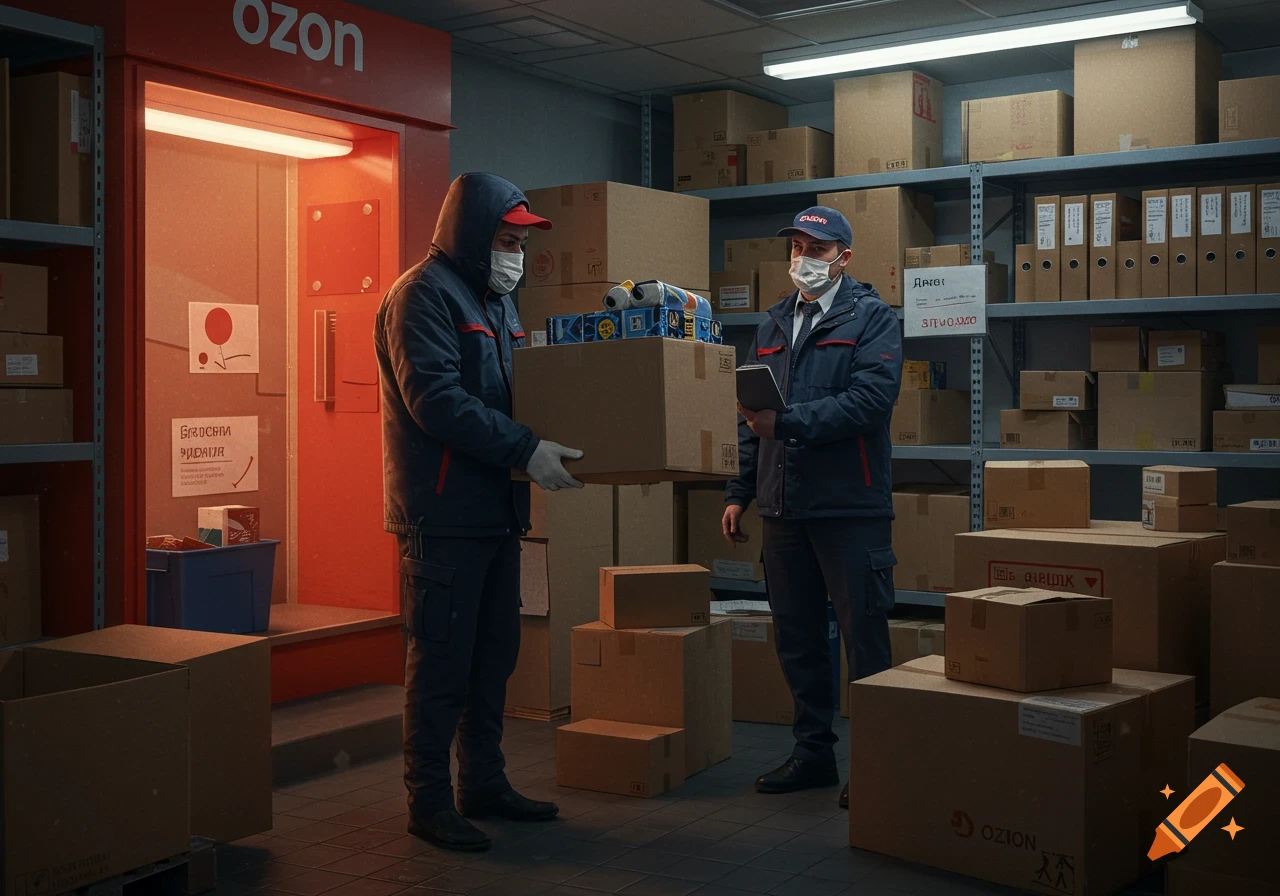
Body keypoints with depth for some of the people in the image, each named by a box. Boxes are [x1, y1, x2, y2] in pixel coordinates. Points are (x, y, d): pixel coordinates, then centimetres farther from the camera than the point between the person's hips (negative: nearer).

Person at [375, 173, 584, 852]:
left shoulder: (495, 299, 19)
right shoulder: (425, 295, -11)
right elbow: (436, 401, -22)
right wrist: (526, 448, -24)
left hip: (495, 512, 9)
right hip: (443, 514, -9)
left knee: (494, 654, 15)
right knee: (441, 660, -3)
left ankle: (483, 784, 28)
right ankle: (428, 800, 9)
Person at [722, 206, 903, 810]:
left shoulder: (871, 318, -2)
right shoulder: (775, 325, 17)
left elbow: (871, 399, -18)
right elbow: (752, 416, 19)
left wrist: (788, 423, -23)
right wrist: (739, 491, 14)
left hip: (850, 507, -6)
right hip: (783, 506, 6)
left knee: (864, 635, 0)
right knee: (796, 635, 12)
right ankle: (813, 750, 24)